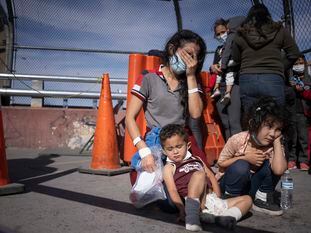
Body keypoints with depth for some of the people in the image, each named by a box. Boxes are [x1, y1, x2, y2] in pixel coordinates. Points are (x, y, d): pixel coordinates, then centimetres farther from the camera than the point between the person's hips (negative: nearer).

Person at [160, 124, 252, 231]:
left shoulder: (196, 160, 25)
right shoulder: (169, 167, 8)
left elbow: (211, 176, 23)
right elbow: (172, 191, -5)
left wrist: (217, 197, 7)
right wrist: (182, 211, -20)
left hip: (213, 200, 7)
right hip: (198, 203, -7)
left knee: (247, 199, 4)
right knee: (198, 174, -29)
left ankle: (221, 218, -24)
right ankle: (192, 216, -37)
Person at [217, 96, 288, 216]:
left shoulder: (274, 146, -15)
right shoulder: (238, 140, -23)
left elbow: (279, 170, -36)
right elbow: (221, 163, -12)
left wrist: (277, 142, -30)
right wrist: (245, 158, -24)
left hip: (252, 186, 3)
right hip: (229, 183, -2)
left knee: (271, 165, -22)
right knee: (241, 166, -35)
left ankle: (262, 199, -3)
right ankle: (231, 198, -10)